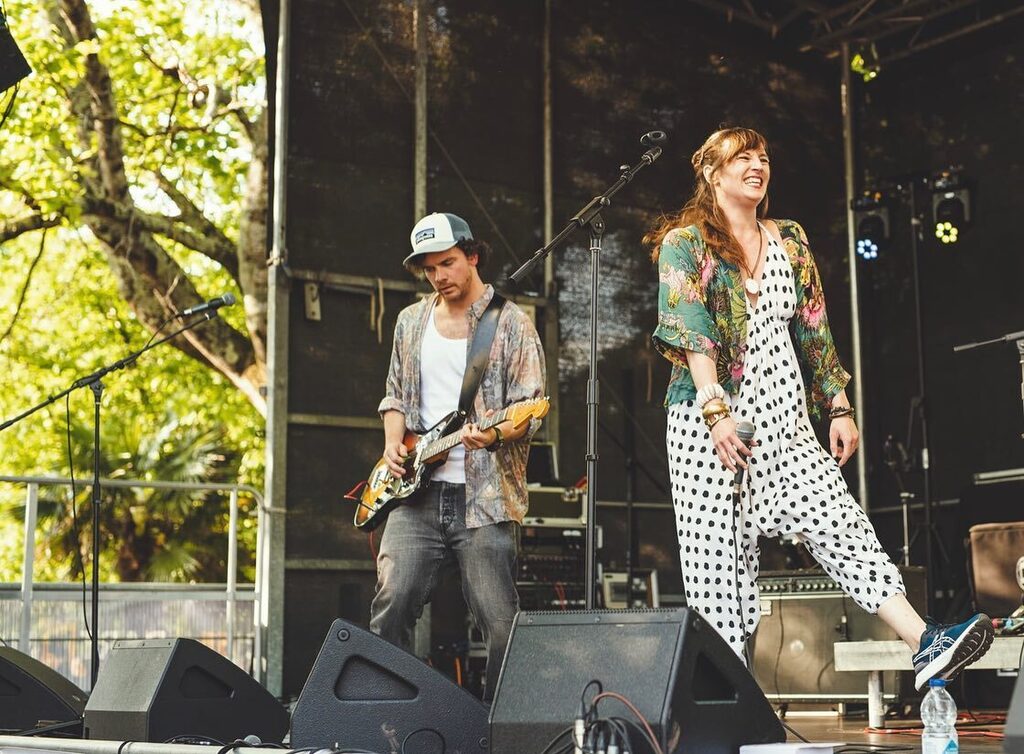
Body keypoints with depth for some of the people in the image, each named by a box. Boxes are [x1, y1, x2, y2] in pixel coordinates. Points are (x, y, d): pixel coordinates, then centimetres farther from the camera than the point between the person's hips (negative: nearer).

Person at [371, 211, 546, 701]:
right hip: (416, 490, 4)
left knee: (498, 620, -5)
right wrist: (393, 442, 5)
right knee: (393, 600, -8)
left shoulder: (511, 324, 1)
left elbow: (531, 408, -4)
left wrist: (495, 432, -24)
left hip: (485, 494, -4)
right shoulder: (411, 321, 17)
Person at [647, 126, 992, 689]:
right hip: (708, 420, -4)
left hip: (783, 420, 4)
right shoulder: (684, 242, 2)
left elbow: (813, 329, 18)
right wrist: (716, 411, -22)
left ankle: (924, 644, -20)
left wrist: (839, 406, 11)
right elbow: (688, 327, -11)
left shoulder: (789, 241, 18)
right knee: (718, 550, -5)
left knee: (841, 523, -10)